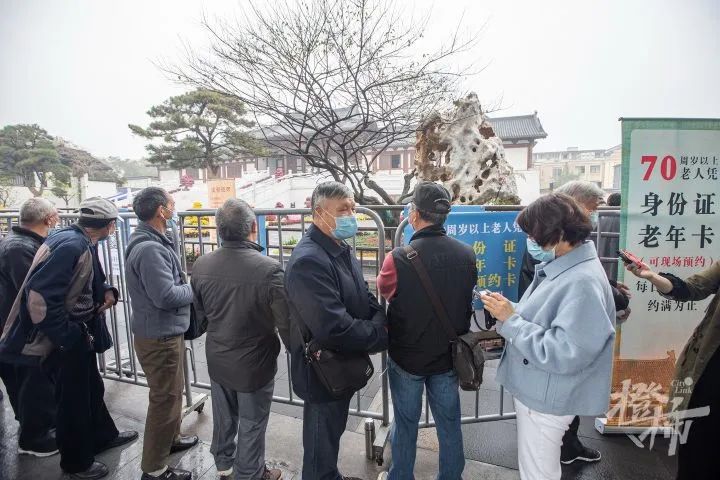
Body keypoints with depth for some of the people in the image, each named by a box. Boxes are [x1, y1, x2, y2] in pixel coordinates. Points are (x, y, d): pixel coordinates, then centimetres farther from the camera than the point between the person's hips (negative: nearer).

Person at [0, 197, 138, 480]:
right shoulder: (71, 246, -26)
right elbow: (40, 295, -30)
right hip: (65, 338, -9)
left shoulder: (82, 243, 4)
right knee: (73, 397, 9)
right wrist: (68, 337, -22)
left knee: (91, 387, 24)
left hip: (79, 332, 9)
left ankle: (102, 436, 44)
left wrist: (106, 291, -4)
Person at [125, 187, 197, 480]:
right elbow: (166, 296, -28)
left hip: (163, 332, 10)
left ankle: (170, 439, 46)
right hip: (160, 337, -10)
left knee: (172, 393, 26)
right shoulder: (150, 248, -25)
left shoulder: (152, 242, 8)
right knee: (165, 399, 5)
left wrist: (185, 285, -1)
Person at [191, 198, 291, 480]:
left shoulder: (201, 266, -12)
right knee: (251, 425, 17)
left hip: (217, 360, 6)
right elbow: (286, 323, -23)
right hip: (254, 363, -5)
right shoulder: (269, 269, -29)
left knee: (223, 417, 27)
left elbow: (200, 313, 4)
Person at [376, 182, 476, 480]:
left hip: (407, 357, -3)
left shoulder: (398, 258, -25)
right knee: (449, 424, 21)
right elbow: (466, 301, 4)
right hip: (449, 355, 3)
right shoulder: (466, 255, -12)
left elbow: (384, 291, -3)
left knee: (406, 424, 18)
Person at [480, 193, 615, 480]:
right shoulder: (559, 267, 2)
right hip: (535, 391, 9)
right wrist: (508, 312, -6)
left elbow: (563, 354, -31)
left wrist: (511, 320, -26)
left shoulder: (583, 282, -28)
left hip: (547, 399, -8)